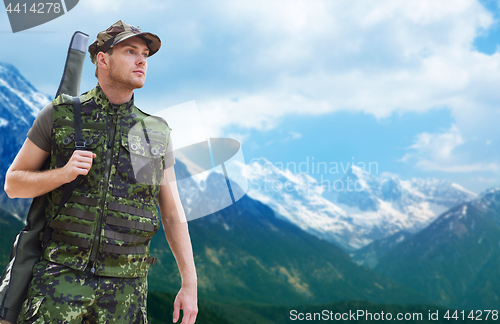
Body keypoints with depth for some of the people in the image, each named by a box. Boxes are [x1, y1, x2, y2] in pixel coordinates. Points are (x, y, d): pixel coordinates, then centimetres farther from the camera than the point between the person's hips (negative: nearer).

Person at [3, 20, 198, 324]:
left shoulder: (157, 133, 8)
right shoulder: (60, 114, 2)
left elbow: (173, 215, 9)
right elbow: (13, 183, 6)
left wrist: (190, 284, 5)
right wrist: (63, 173, -14)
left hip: (125, 286, 2)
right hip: (62, 275, -2)